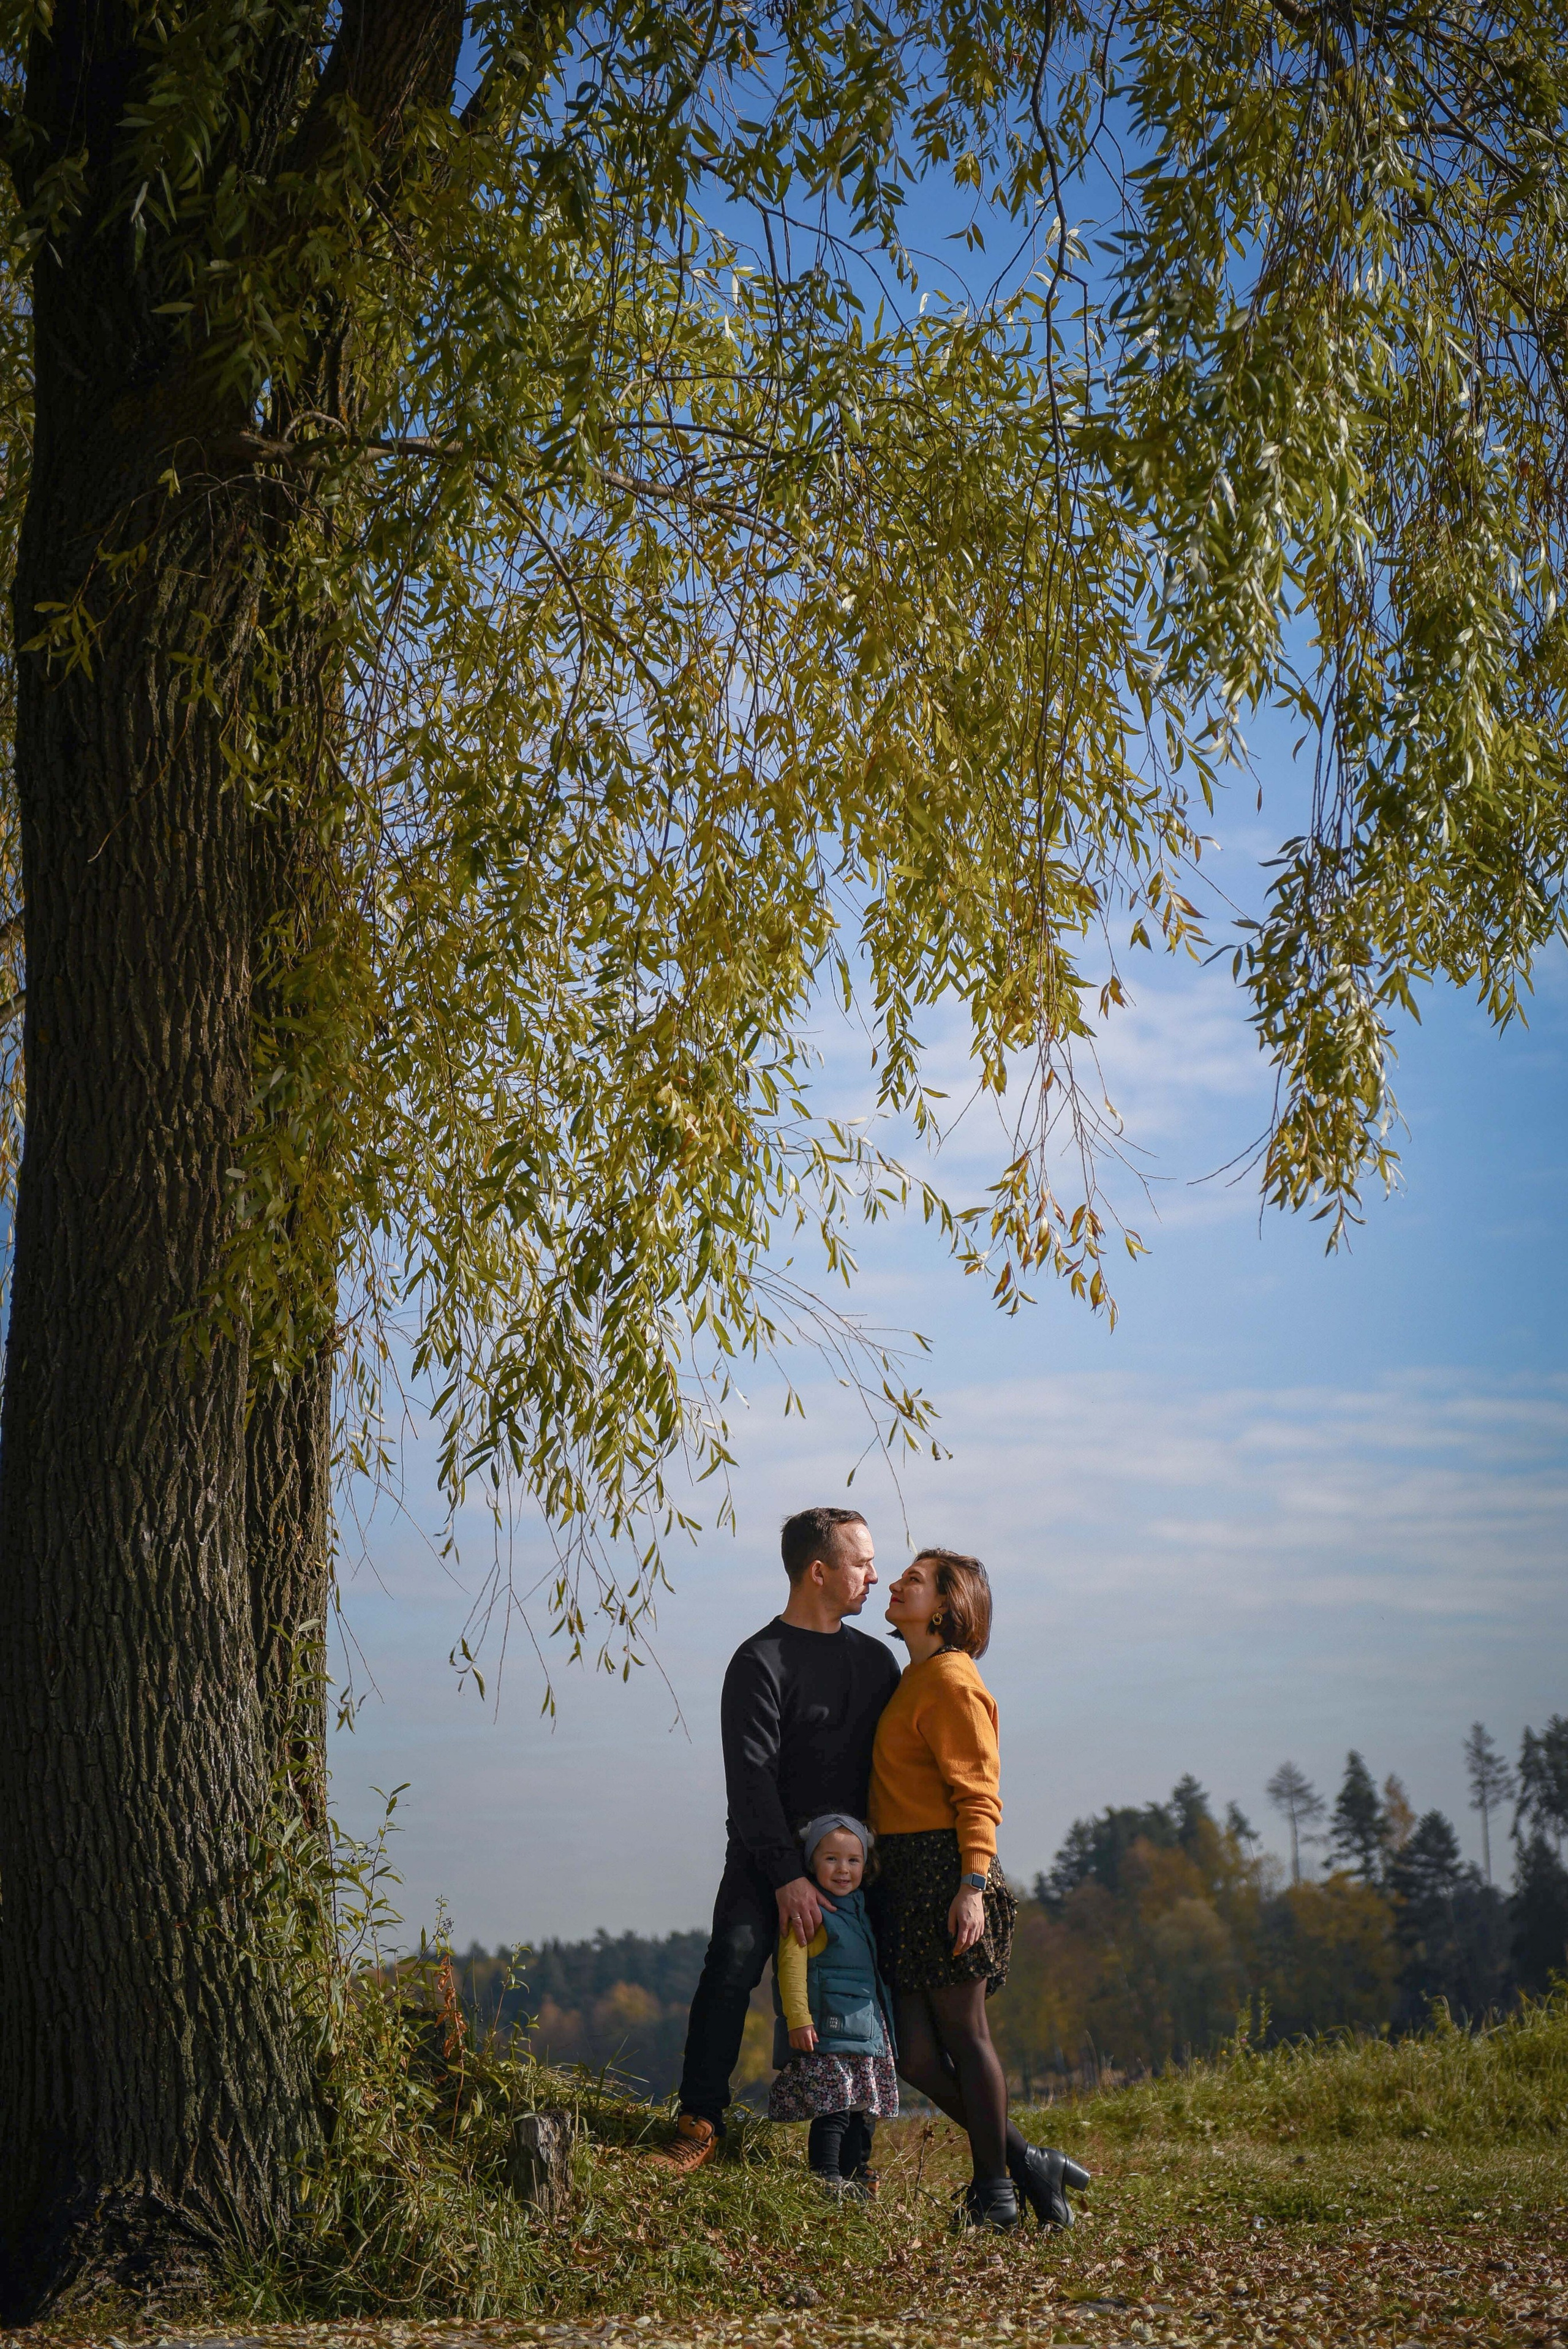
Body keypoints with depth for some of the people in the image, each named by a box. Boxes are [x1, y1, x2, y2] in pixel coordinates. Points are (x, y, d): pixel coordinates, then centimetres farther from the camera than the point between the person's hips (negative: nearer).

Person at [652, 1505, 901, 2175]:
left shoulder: (875, 1659, 13)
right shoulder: (760, 1662, -7)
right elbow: (752, 1777, -14)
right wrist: (788, 1876, -21)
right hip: (768, 1856, -5)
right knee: (734, 1964, -20)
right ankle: (700, 2124, -14)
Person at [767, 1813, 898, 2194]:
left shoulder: (860, 1910, 18)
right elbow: (791, 1965, -16)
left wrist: (883, 2025, 25)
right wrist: (798, 2018, -24)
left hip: (868, 2033, 9)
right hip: (825, 2033, -9)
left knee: (863, 2112, 11)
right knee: (832, 2110, -12)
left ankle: (854, 2176, 19)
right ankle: (827, 2178, -7)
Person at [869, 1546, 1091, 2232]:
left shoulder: (951, 1678, -9)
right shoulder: (914, 1679, 19)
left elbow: (978, 1794, -15)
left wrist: (972, 1886, -21)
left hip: (945, 1875, -9)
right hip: (907, 1879, 9)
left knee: (963, 2035, -2)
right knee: (916, 2053, 6)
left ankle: (997, 2194, 9)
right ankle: (1023, 2162, 15)